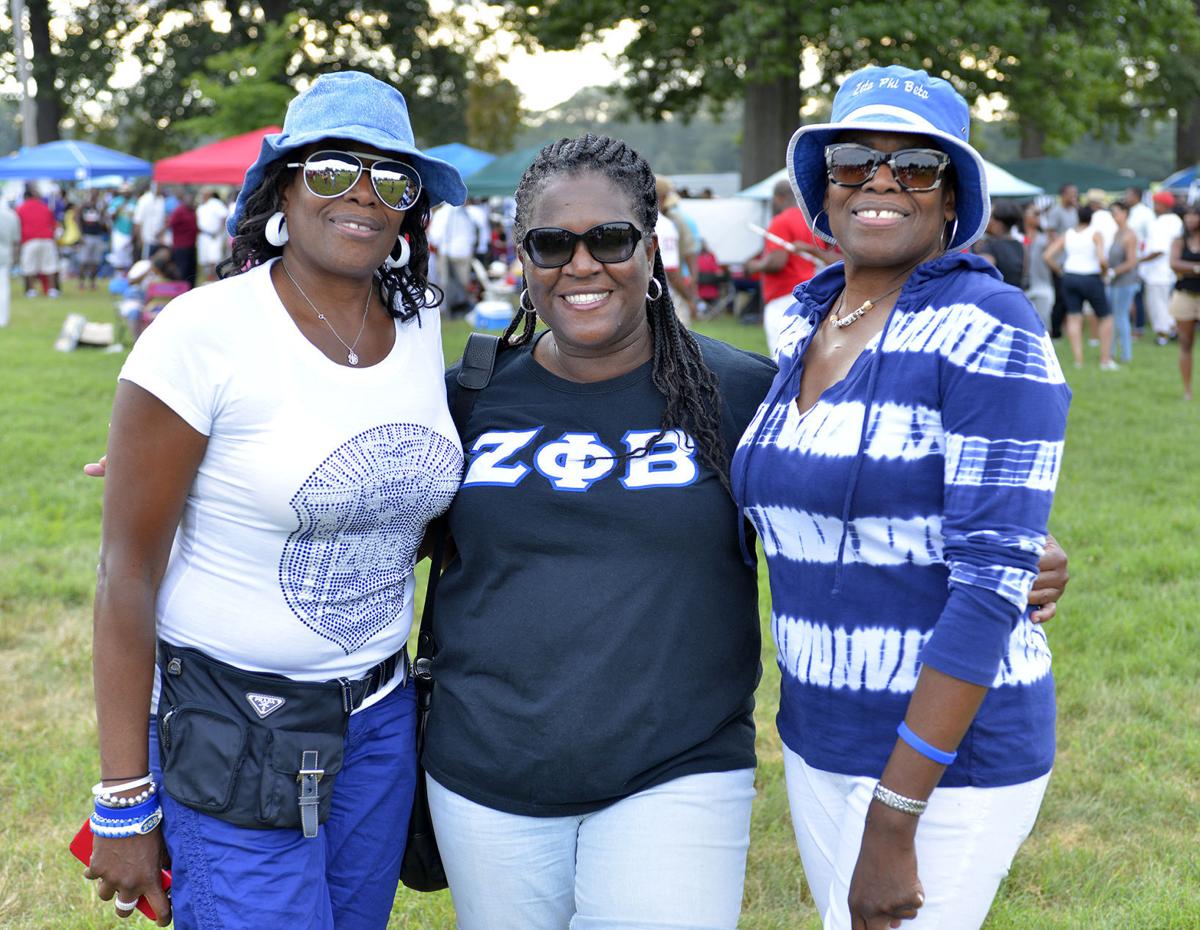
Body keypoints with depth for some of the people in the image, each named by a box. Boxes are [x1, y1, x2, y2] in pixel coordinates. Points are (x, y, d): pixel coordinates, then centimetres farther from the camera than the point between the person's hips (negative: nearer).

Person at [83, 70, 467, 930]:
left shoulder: (422, 327, 1)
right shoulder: (205, 332, -16)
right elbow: (128, 574, -14)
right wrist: (123, 799, -13)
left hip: (381, 721, 6)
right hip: (233, 738, -6)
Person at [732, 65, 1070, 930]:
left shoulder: (990, 333, -16)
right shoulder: (804, 324, 5)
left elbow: (992, 583, -21)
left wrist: (891, 822, -23)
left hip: (950, 758, -7)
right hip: (819, 743, 7)